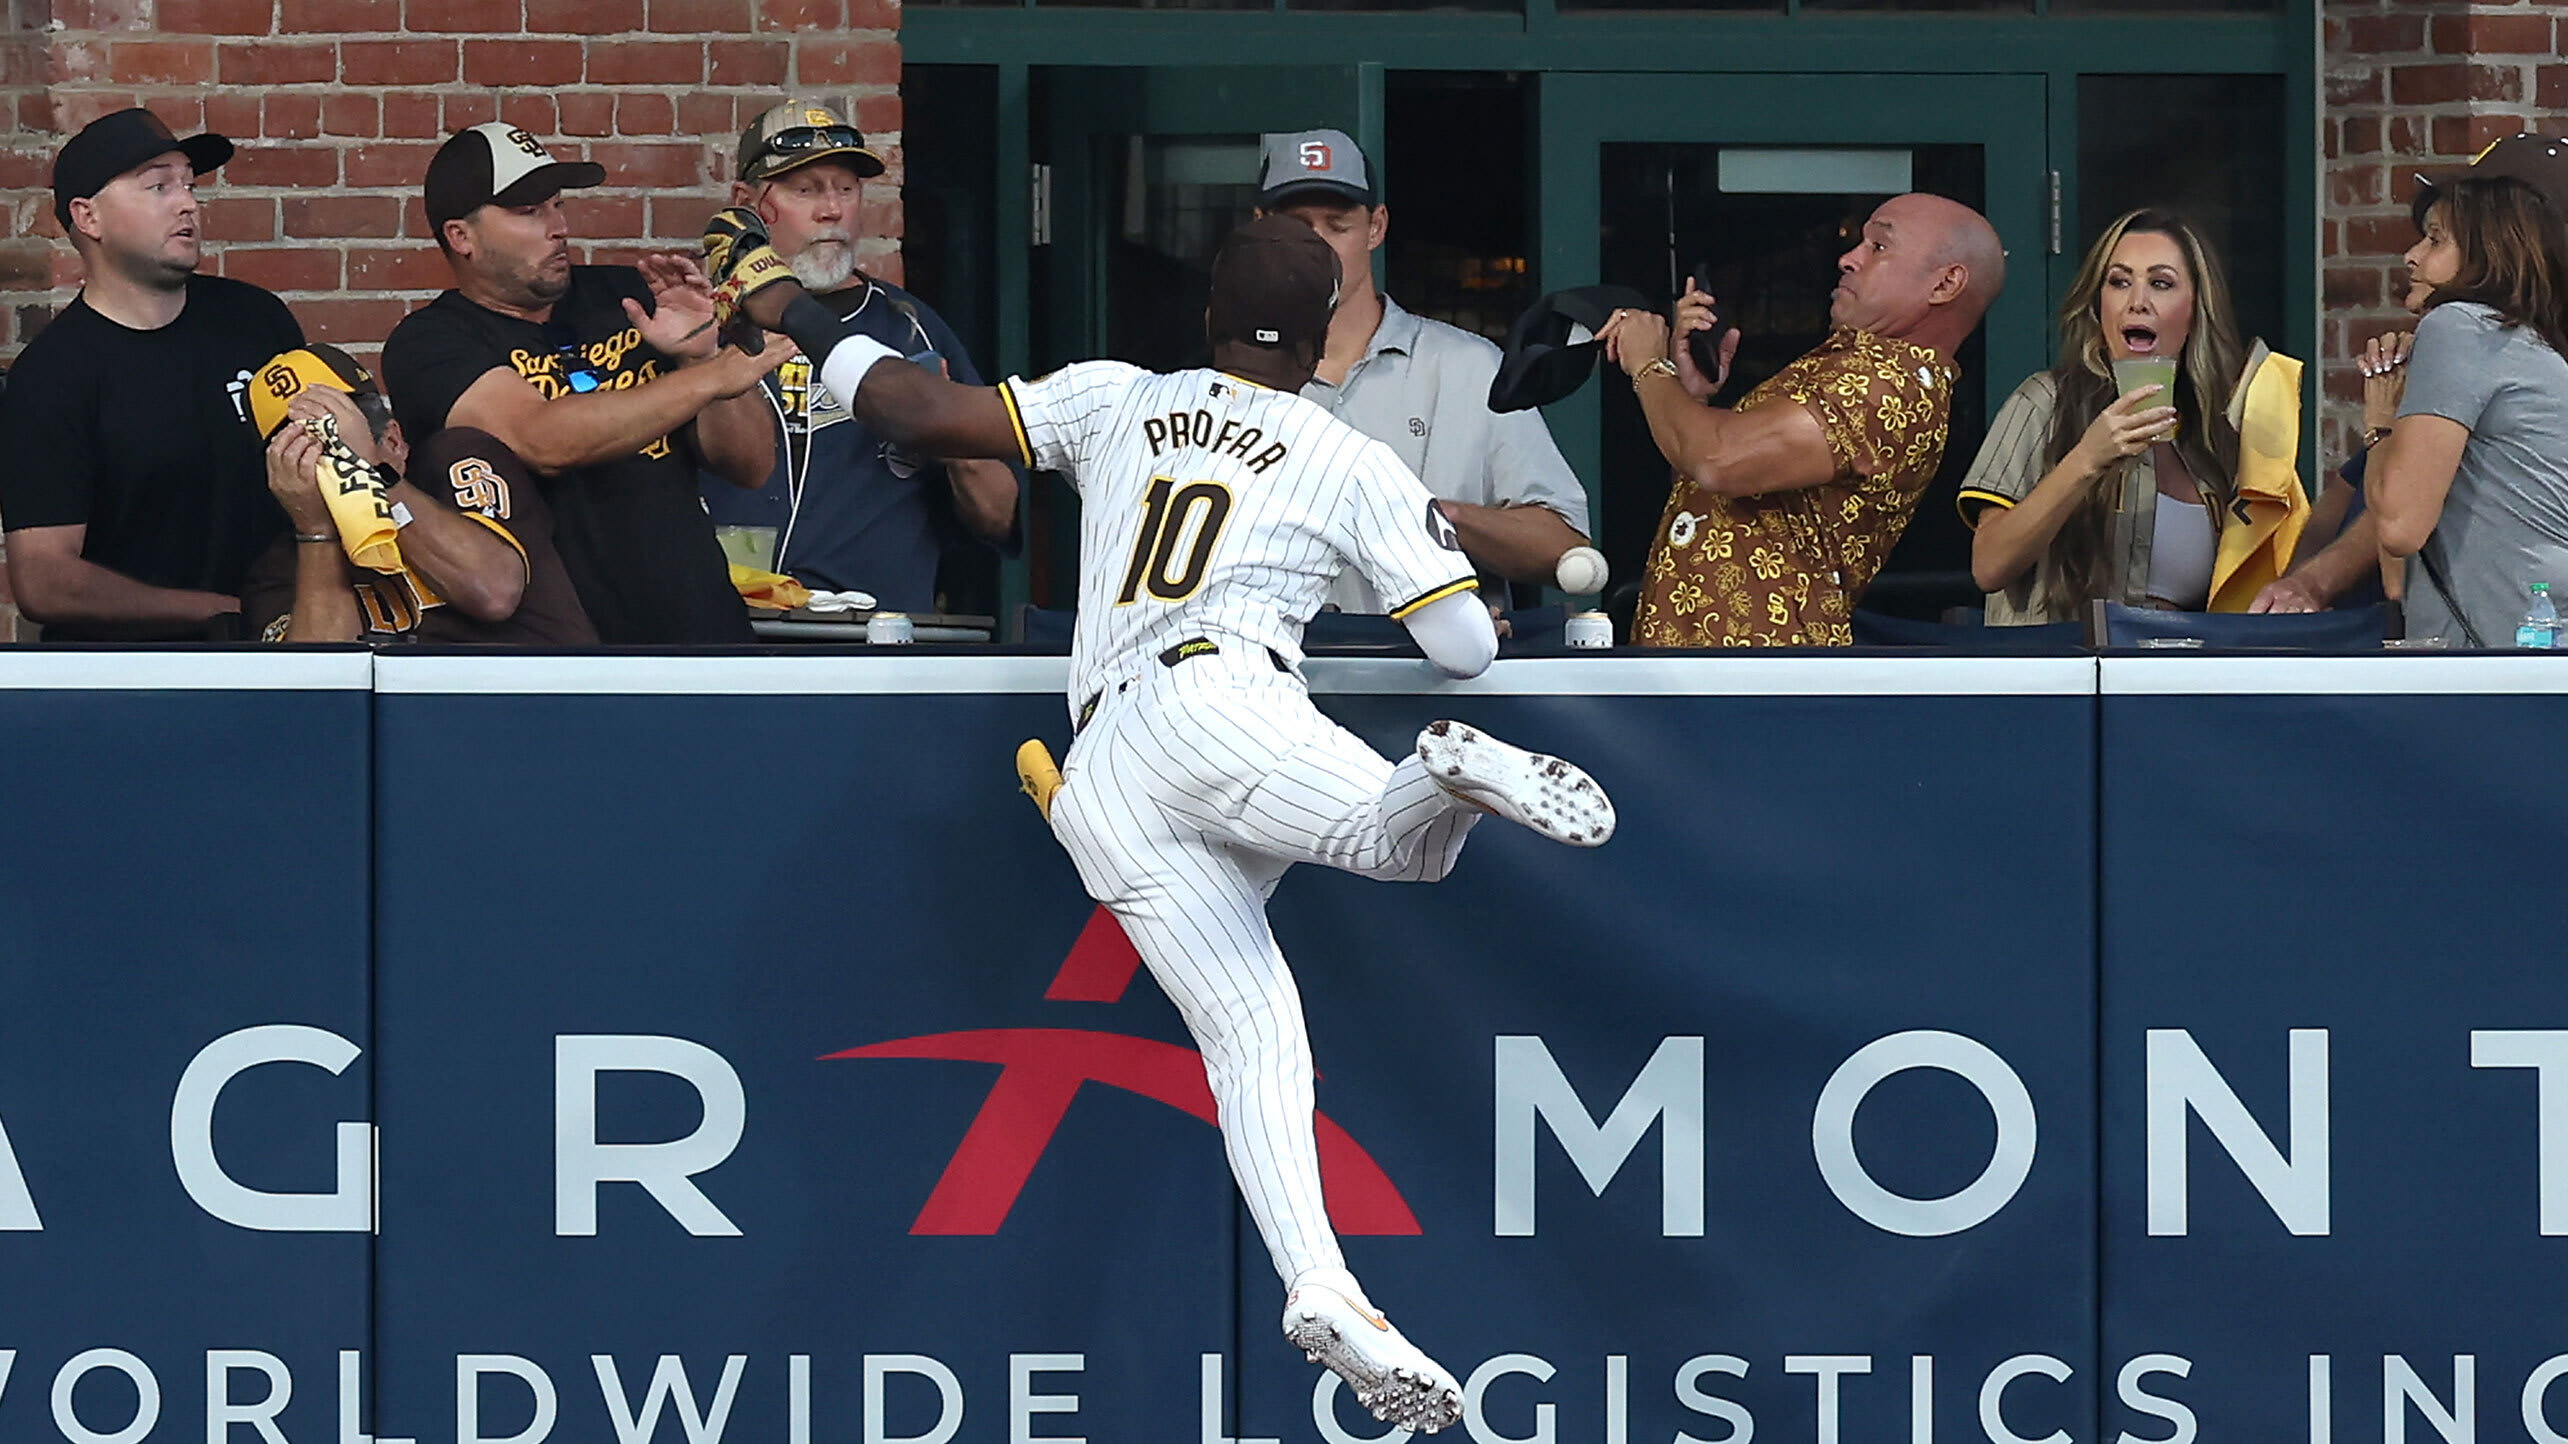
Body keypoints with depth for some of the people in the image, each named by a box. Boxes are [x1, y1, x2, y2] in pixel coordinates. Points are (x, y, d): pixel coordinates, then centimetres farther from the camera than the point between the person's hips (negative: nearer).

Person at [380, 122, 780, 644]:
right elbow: (543, 444, -17)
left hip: (701, 623, 0)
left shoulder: (625, 297, 14)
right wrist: (706, 380, -14)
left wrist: (701, 354, -3)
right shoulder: (430, 343, 1)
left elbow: (752, 467, 13)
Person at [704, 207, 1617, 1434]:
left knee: (1252, 1037, -1)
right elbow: (1467, 647, 13)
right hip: (1222, 700, -3)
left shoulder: (1115, 399, 23)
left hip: (1097, 775, 3)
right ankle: (1454, 771, -58)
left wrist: (800, 318, 34)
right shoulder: (1355, 466, 15)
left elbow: (918, 412, 19)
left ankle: (1321, 1290, -19)